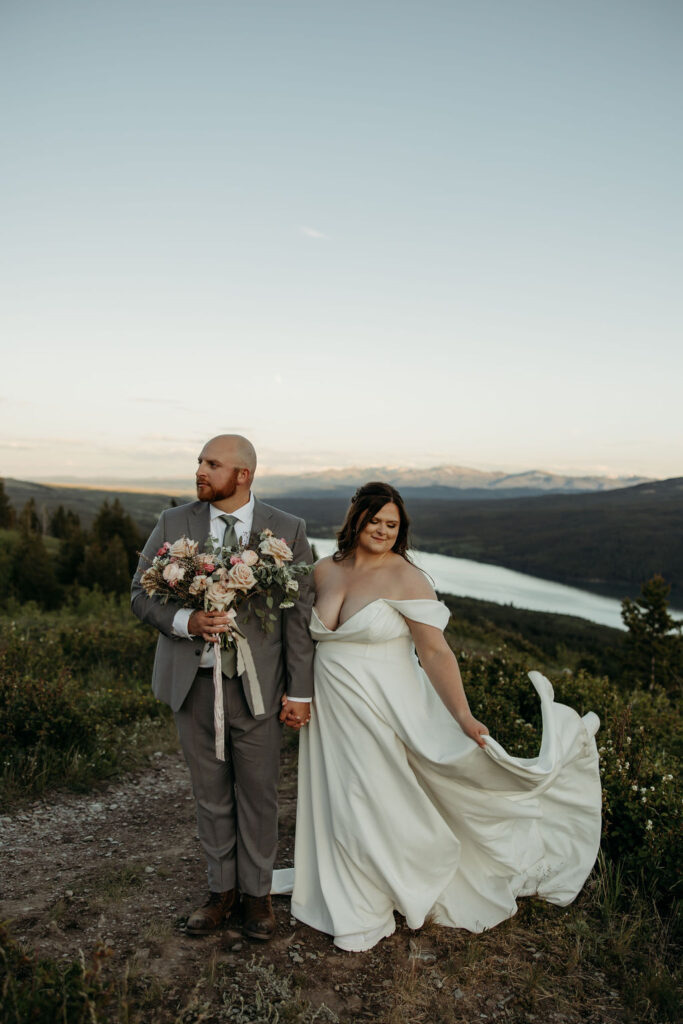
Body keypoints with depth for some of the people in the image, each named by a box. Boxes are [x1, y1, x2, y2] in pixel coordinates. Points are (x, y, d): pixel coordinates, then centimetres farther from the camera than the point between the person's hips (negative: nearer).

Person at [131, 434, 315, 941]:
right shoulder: (173, 524, 0)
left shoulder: (288, 531, -5)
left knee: (259, 795, 12)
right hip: (195, 684, 2)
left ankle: (257, 891, 35)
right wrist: (186, 621, -19)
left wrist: (300, 691, -6)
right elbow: (141, 593, 1)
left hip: (258, 686, -1)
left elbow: (300, 613, -5)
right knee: (211, 794, 16)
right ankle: (222, 889, 38)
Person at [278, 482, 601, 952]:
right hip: (330, 713, 5)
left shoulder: (406, 578, -13)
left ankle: (369, 911, 36)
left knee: (372, 803, 9)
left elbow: (436, 652, -17)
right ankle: (342, 898, 44)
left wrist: (463, 716, -24)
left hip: (381, 710, -5)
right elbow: (306, 636, 11)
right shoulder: (325, 571, 2)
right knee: (335, 803, 18)